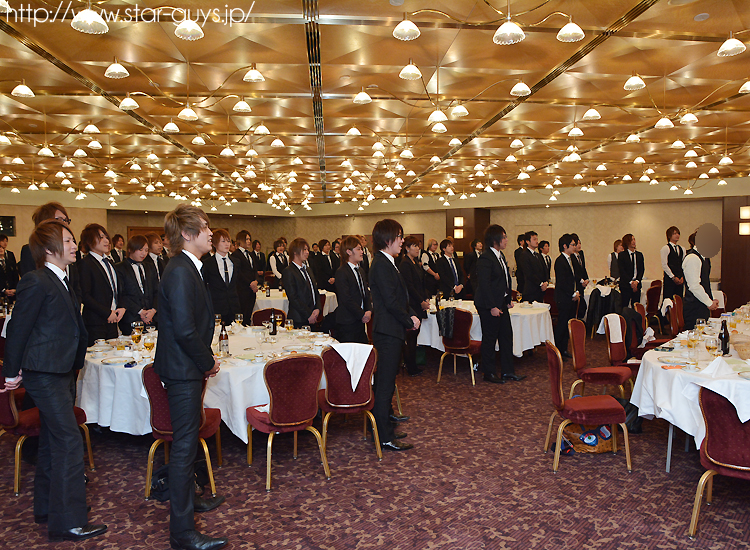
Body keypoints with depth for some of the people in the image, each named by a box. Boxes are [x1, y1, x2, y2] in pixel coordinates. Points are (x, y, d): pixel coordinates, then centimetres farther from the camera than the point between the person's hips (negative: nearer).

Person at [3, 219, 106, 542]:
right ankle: (68, 522, 1)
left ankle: (47, 510, 32)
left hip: (61, 371, 10)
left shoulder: (61, 282, 13)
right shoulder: (36, 282, -16)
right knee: (69, 440, -8)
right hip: (44, 373, -10)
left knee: (52, 441, 18)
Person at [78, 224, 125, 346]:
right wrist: (107, 313, -14)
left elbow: (118, 288, 21)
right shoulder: (85, 263, -8)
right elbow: (84, 296, -15)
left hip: (112, 322, 7)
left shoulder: (109, 262, 17)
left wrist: (121, 308, 3)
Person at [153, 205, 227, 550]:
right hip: (183, 370, -11)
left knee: (187, 440, 24)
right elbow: (185, 329, -27)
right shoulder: (180, 272, -22)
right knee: (184, 446, -3)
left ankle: (187, 497, 44)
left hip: (188, 369, 11)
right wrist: (208, 362, -14)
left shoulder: (187, 269, 11)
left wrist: (204, 360, 11)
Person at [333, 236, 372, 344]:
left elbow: (366, 293, 17)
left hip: (361, 322, 8)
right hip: (347, 324, -8)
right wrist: (362, 315, -13)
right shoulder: (341, 272, -11)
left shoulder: (361, 271, 17)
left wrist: (369, 311, -1)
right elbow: (346, 299, -17)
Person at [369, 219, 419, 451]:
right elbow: (391, 301, -21)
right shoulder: (381, 264, -17)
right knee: (385, 384, -3)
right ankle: (385, 437, 5)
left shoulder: (387, 263, 15)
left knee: (385, 383, 17)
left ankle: (384, 429, 28)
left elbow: (399, 297, 18)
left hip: (390, 331, 10)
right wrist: (409, 320, -9)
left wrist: (411, 315, 4)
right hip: (387, 331, -10)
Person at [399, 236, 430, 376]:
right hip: (411, 305, -9)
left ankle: (408, 362, 22)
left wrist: (426, 298, 6)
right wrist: (421, 302, -14)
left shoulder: (415, 262, 15)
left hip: (419, 304, 9)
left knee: (413, 334, 13)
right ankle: (412, 368, 7)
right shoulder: (405, 264, -14)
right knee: (412, 335, -2)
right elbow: (409, 287, -17)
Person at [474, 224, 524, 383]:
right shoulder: (485, 259, -18)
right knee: (490, 339, 2)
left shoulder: (500, 255, 12)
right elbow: (484, 285, -21)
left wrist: (509, 299, 15)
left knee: (507, 336, 12)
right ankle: (489, 373, 15)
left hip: (501, 304, 9)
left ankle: (507, 370, 23)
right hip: (489, 306, -9)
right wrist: (492, 307, -22)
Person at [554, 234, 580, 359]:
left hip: (572, 298, 9)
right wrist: (573, 294, -12)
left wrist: (577, 292, 8)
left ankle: (564, 349, 20)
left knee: (568, 325, 12)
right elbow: (561, 282, -20)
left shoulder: (570, 259, 14)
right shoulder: (560, 261, -15)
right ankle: (558, 350, 8)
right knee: (562, 325, -1)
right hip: (564, 299, -9)